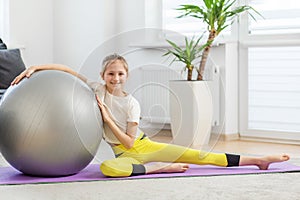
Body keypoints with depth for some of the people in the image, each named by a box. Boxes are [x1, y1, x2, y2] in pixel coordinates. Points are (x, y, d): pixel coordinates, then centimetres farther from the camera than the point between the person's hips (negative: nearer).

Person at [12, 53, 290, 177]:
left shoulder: (131, 103, -6)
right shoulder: (96, 89, -3)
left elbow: (129, 141, -10)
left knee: (196, 155, -12)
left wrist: (107, 116, -14)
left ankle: (258, 161, -9)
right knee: (108, 168, -40)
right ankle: (163, 168, -27)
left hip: (145, 145, 1)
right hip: (125, 155, 0)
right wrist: (34, 67, -13)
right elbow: (66, 69, -3)